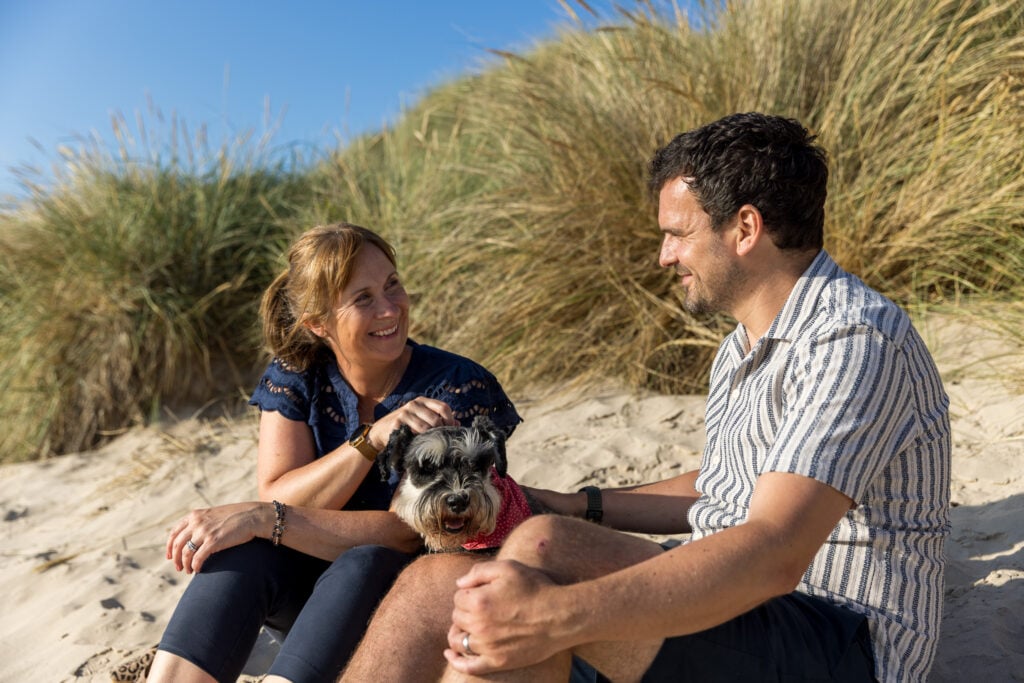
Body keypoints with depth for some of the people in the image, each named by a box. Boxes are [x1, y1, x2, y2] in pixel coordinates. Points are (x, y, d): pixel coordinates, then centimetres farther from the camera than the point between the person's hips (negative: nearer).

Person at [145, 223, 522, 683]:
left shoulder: (460, 390, -20)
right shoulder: (294, 375, -8)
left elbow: (414, 535, -25)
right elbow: (277, 499, -17)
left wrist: (263, 517, -32)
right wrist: (371, 439, -33)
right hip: (310, 581, 3)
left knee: (361, 565, -36)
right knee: (246, 550, -28)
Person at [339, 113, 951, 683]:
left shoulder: (853, 340, -17)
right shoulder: (743, 348, 15)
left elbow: (772, 555, -29)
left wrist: (556, 617, -38)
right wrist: (574, 506, 15)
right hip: (730, 603, 8)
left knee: (543, 552, -32)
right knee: (437, 581, -9)